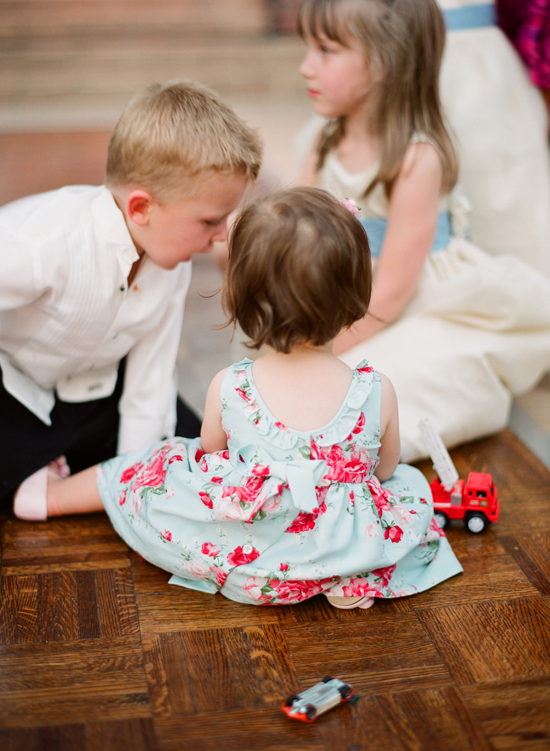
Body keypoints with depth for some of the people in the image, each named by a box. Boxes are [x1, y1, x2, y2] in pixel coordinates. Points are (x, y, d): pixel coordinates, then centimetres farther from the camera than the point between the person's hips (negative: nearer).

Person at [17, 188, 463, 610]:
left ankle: (47, 494, 41)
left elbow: (212, 457, -1)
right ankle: (353, 581, 9)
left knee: (156, 468, 22)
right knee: (411, 484, 25)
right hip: (346, 549, 0)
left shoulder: (226, 391, -21)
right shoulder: (379, 393, -20)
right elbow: (384, 469, -1)